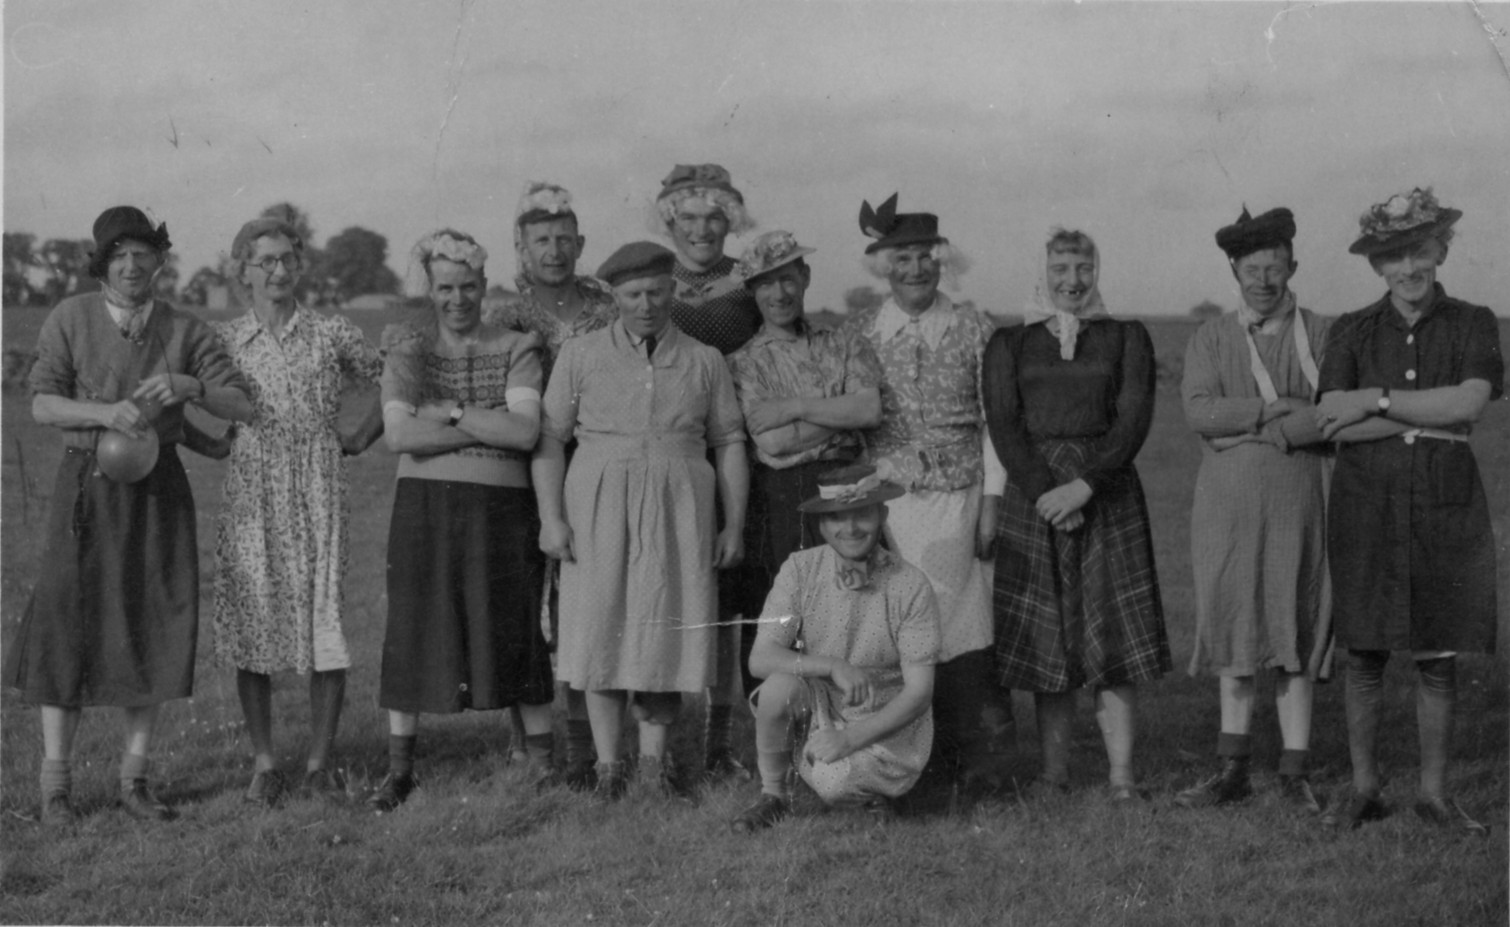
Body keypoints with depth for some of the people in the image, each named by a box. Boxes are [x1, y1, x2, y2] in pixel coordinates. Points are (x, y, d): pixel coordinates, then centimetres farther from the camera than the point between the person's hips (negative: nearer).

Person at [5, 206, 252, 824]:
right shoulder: (70, 318, -2)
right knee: (69, 626, -3)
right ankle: (56, 785, 8)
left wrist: (189, 386, -18)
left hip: (158, 491, 2)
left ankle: (134, 781, 15)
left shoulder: (184, 332, 3)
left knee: (155, 632, 3)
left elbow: (243, 407, 0)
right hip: (87, 486, -2)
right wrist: (105, 412, -22)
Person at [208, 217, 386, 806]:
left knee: (324, 620, -4)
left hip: (318, 495, -1)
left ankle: (320, 763, 6)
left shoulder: (332, 334, 5)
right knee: (251, 620, 1)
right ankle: (263, 765, 11)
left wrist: (361, 437, 6)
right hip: (251, 498, 1)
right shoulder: (222, 339, 7)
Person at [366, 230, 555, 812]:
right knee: (412, 632, 2)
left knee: (517, 631, 2)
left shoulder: (516, 350, 3)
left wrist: (452, 413, -11)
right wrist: (493, 425, -11)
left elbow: (527, 432, -11)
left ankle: (545, 763, 14)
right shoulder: (408, 349, 5)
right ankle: (398, 770, 13)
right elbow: (398, 434, -10)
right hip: (425, 506, 1)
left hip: (502, 508, -1)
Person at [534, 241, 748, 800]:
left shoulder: (704, 362, 9)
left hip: (678, 510, 1)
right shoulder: (581, 356, 5)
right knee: (601, 628, -2)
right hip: (599, 507, -1)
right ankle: (608, 765, 5)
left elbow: (730, 444, 11)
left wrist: (734, 525, 5)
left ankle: (654, 758, 12)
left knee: (668, 628, 0)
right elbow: (550, 439, 3)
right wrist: (551, 517, -6)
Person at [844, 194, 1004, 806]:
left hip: (955, 502, -1)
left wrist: (994, 502, -1)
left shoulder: (972, 330, 5)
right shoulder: (857, 333, 8)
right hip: (882, 505, 1)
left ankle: (958, 760, 7)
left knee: (957, 628, -3)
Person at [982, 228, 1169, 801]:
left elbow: (1133, 420, -1)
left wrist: (1084, 486, -13)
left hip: (1108, 494, 0)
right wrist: (1046, 493, -12)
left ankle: (1121, 775, -2)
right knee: (1044, 642, 0)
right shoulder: (1008, 344, 12)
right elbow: (1003, 426, 1)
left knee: (1114, 640, -5)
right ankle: (1053, 775, 4)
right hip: (1032, 497, 1)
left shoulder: (1126, 338, 11)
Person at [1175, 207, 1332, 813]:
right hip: (1227, 506, 1)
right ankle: (1233, 771, 12)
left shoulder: (1325, 336, 6)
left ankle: (1294, 773, 9)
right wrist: (1277, 408, -14)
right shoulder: (1210, 340, 9)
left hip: (1298, 504, -1)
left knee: (1295, 636, 1)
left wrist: (1257, 432, -14)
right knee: (1234, 634, 4)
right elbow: (1199, 411, -7)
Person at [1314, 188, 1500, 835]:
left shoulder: (1472, 325, 4)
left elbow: (1471, 401, -14)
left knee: (1438, 659, 5)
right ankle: (1362, 789, 16)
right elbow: (1334, 427, -8)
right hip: (1366, 508, 0)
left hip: (1446, 511, 0)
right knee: (1364, 656, 3)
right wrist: (1433, 418, -13)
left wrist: (1376, 401, -14)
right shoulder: (1352, 332, 4)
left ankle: (1434, 793, 17)